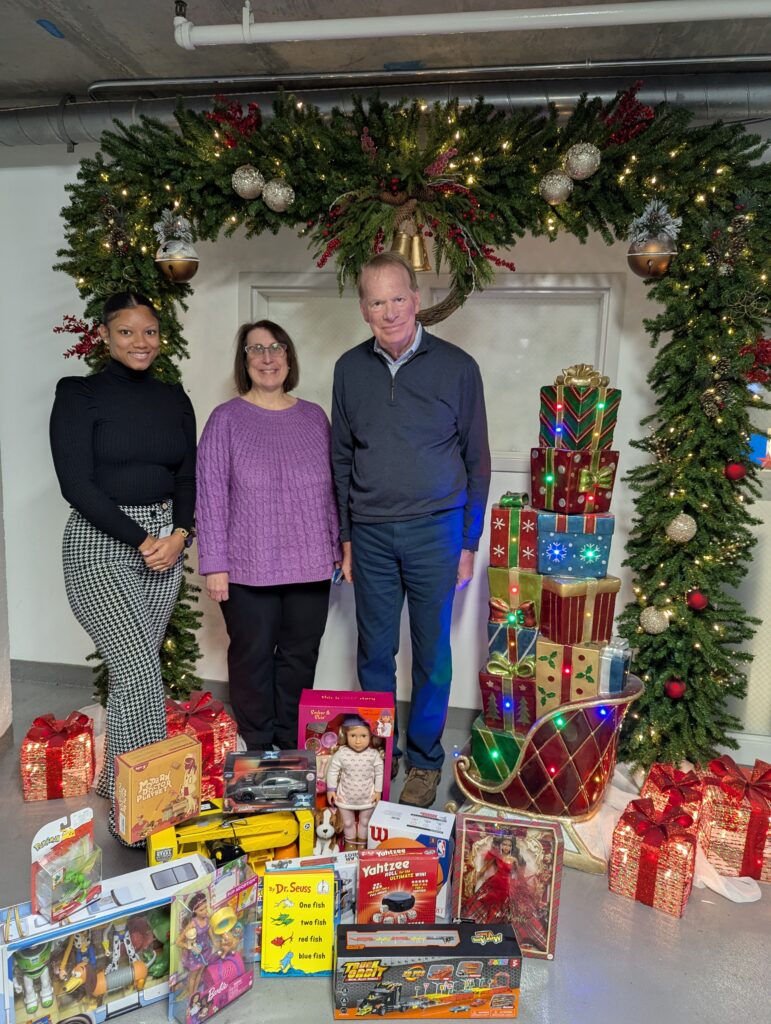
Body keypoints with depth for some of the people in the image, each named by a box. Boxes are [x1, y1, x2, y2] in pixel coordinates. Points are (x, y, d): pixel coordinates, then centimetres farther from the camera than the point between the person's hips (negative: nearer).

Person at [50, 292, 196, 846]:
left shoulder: (174, 399, 11)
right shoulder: (79, 395, -3)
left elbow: (188, 477, 11)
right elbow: (77, 483, -11)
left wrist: (178, 534, -6)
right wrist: (141, 540, -14)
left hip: (165, 542, 5)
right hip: (100, 544, -5)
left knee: (135, 670, 10)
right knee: (140, 670, -13)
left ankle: (117, 784, 28)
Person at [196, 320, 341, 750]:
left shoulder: (315, 417, 8)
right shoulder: (227, 419, -3)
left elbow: (331, 489, 13)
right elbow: (211, 496, -5)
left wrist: (339, 547, 11)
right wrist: (214, 565, -8)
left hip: (310, 564, 4)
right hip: (249, 567, -3)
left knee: (300, 656, 13)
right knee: (253, 658, 8)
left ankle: (291, 745, 31)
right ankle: (258, 749, 27)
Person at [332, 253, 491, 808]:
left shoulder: (456, 366, -2)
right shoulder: (350, 368, 6)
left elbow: (477, 460, 2)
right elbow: (341, 457, 12)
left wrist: (469, 542, 0)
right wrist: (345, 537, 9)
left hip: (435, 531, -2)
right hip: (371, 533, 3)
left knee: (432, 652, 8)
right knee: (375, 651, 11)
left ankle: (425, 761, 26)